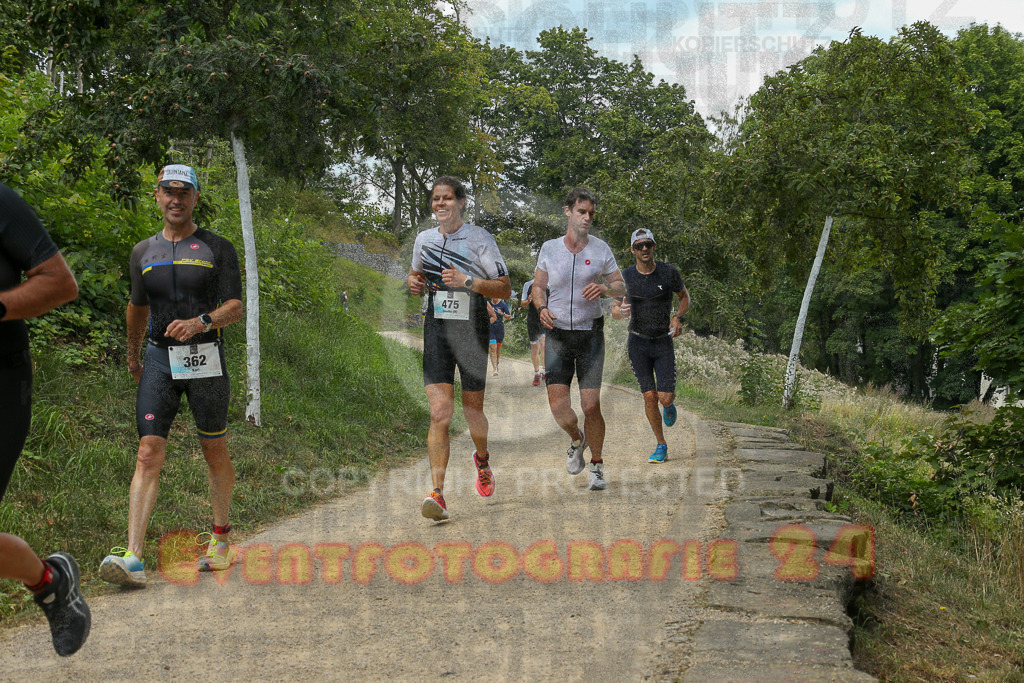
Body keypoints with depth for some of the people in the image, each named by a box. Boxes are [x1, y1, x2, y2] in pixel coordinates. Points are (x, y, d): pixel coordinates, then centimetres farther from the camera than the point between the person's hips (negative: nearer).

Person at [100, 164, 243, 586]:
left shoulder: (217, 248, 3)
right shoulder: (143, 252, 13)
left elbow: (235, 308, -4)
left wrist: (199, 322, -22)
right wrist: (132, 354, 33)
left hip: (205, 358, -2)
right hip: (160, 360, 2)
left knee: (214, 452, 7)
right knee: (149, 453, -9)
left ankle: (220, 536, 26)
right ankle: (133, 558, -16)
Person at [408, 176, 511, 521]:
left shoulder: (479, 238, -4)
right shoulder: (424, 239, 9)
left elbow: (505, 288, -6)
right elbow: (416, 271, 28)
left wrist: (467, 281, -20)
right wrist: (415, 282, 4)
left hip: (472, 330, -2)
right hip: (436, 329, 2)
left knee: (473, 410, 8)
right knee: (440, 412, -12)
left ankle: (482, 460, 42)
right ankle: (438, 493, -16)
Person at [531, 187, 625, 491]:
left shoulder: (601, 249, 1)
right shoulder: (549, 248, 3)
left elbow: (621, 287, 5)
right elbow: (538, 285, 14)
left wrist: (604, 287, -17)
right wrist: (542, 308, -7)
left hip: (591, 334, -1)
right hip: (558, 334, 1)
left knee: (591, 406, -6)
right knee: (558, 405, -9)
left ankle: (597, 466, 13)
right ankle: (577, 440, 25)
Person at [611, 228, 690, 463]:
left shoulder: (669, 272, -4)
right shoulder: (625, 277, -4)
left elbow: (685, 296, 13)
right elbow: (614, 310, 3)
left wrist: (678, 318, -6)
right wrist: (621, 312, -21)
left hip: (664, 342, 0)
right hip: (638, 342, 0)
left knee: (665, 398, -9)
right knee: (649, 397, -4)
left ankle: (669, 404, 31)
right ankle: (661, 446, 12)